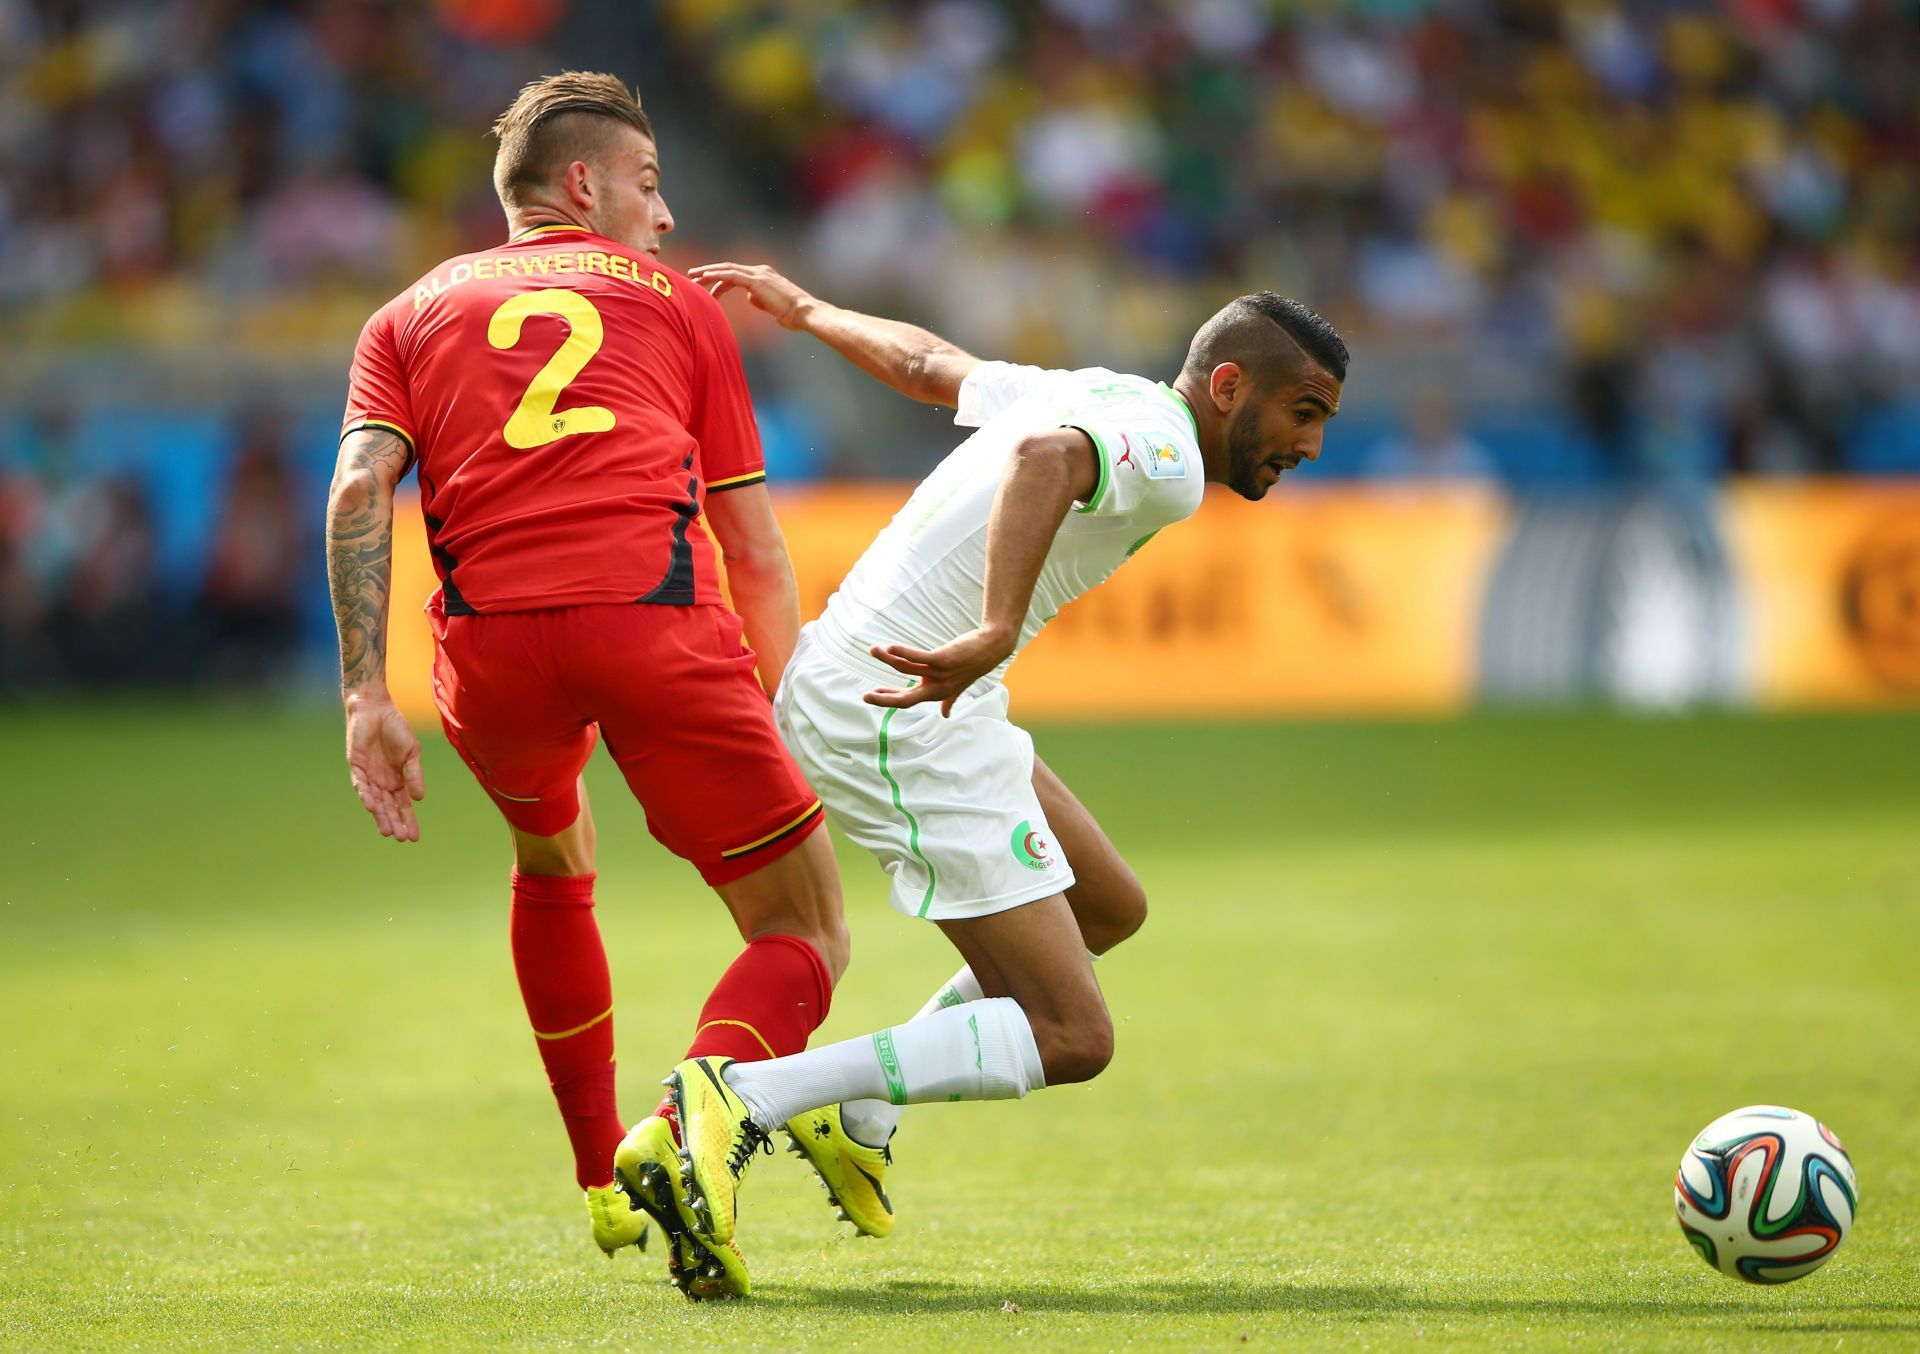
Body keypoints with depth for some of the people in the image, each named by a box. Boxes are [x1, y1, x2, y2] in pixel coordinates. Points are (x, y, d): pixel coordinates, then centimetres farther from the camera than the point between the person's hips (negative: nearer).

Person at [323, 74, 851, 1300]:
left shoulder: (414, 313, 26)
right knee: (808, 941, 5)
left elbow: (360, 488, 6)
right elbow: (756, 552, 19)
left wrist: (367, 695, 1)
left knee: (551, 862, 36)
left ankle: (604, 1182, 37)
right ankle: (687, 1136, -26)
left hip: (489, 637, 3)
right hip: (659, 615, -3)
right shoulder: (679, 302, 24)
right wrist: (786, 725, 28)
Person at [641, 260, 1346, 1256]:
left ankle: (857, 1115, 20)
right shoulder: (1166, 460, -12)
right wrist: (997, 634, -45)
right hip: (910, 718, -11)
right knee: (1071, 1041, -11)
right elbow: (1044, 458, -35)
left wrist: (807, 311, 50)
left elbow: (924, 362, 33)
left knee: (1109, 910, 23)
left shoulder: (1096, 395, 18)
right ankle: (742, 1100, -21)